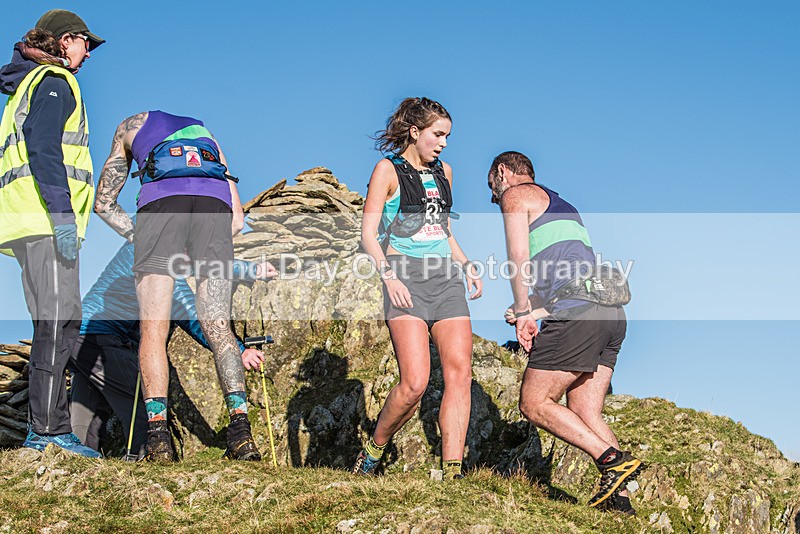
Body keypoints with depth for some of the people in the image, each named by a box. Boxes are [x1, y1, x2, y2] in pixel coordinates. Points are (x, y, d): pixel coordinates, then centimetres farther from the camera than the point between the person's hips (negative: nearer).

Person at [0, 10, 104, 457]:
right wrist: (63, 214, -22)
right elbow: (43, 148, -16)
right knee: (58, 322, -14)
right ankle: (47, 432, -16)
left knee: (58, 325, 8)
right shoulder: (54, 82, -2)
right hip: (45, 218, -10)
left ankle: (50, 427, 8)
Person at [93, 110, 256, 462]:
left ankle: (158, 436, -11)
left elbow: (103, 203, 31)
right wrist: (199, 255, 30)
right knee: (217, 327, 3)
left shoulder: (131, 126, 36)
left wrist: (139, 240, 28)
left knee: (153, 329, -1)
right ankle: (241, 432, -9)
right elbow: (237, 218, 32)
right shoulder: (207, 137, 42)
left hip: (161, 199, -2)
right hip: (214, 203, 3)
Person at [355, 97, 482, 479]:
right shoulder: (389, 169, 3)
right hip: (406, 277, -6)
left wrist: (467, 266, 12)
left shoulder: (444, 172, 21)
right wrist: (388, 275, -18)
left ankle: (452, 475, -11)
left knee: (460, 373, -11)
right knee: (414, 383, -17)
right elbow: (368, 233, -3)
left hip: (446, 277, 6)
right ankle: (372, 454, 6)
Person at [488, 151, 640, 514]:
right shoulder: (562, 206, 34)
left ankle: (614, 461, -14)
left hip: (577, 313, -8)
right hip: (611, 311, 9)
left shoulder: (515, 194, 10)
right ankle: (617, 496, -5)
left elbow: (519, 257, -5)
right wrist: (534, 313, 18)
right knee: (586, 415, 8)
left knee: (534, 404, -2)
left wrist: (523, 313, 0)